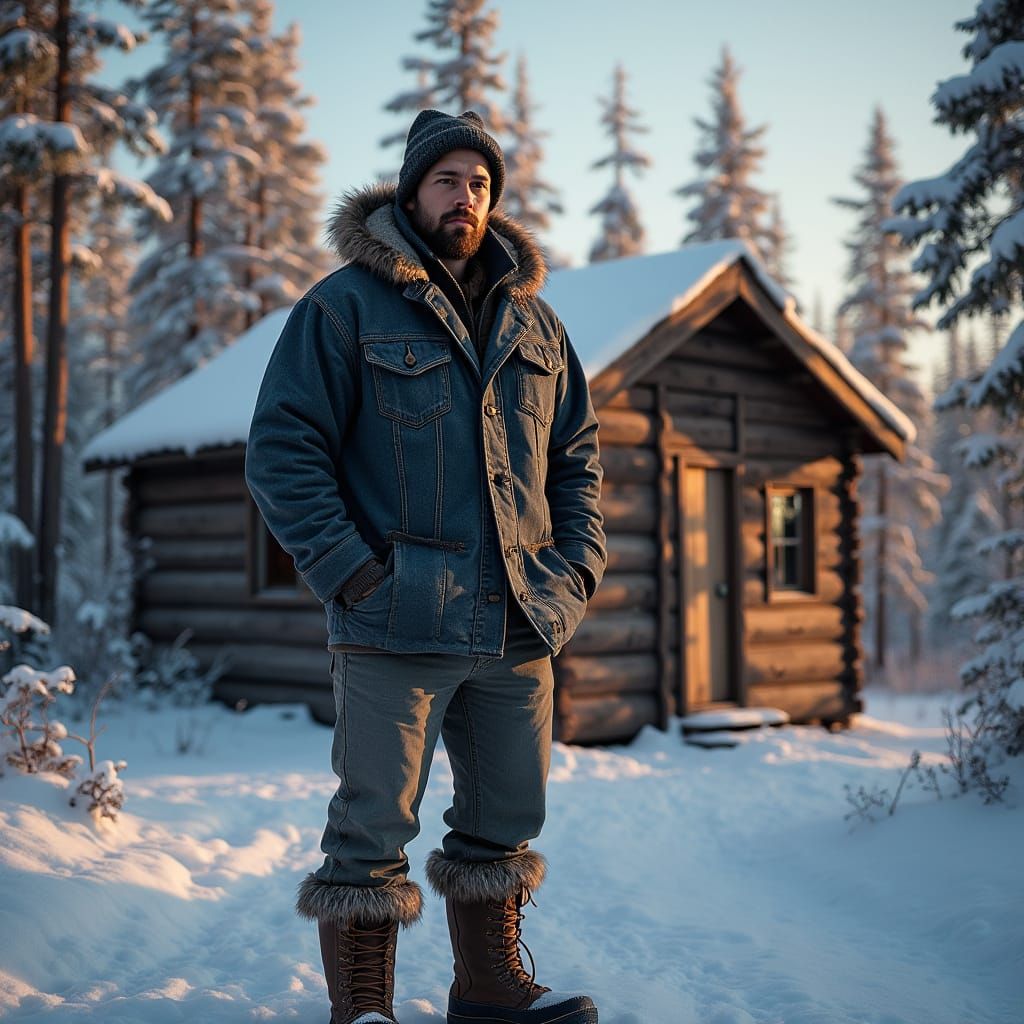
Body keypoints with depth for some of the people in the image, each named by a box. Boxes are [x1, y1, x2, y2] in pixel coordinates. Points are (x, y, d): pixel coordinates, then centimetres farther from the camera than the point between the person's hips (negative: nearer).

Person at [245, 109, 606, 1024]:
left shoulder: (533, 320, 17)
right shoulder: (345, 306, -1)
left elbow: (577, 450, 22)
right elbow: (283, 446, -6)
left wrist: (578, 564, 8)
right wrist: (347, 570, -15)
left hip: (520, 625, 6)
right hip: (397, 624, -6)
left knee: (506, 821, 16)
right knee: (374, 828, 0)